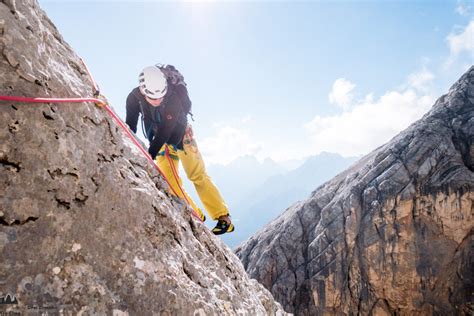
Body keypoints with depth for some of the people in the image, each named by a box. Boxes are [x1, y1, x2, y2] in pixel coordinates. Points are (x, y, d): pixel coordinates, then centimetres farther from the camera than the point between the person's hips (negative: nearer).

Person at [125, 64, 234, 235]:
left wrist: (150, 155, -41)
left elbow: (165, 131, -36)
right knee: (169, 181, -2)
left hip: (180, 135, -4)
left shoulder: (173, 98, -35)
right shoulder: (134, 98, -23)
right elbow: (130, 127, -16)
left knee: (197, 175, -8)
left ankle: (223, 218, -3)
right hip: (160, 139, 4)